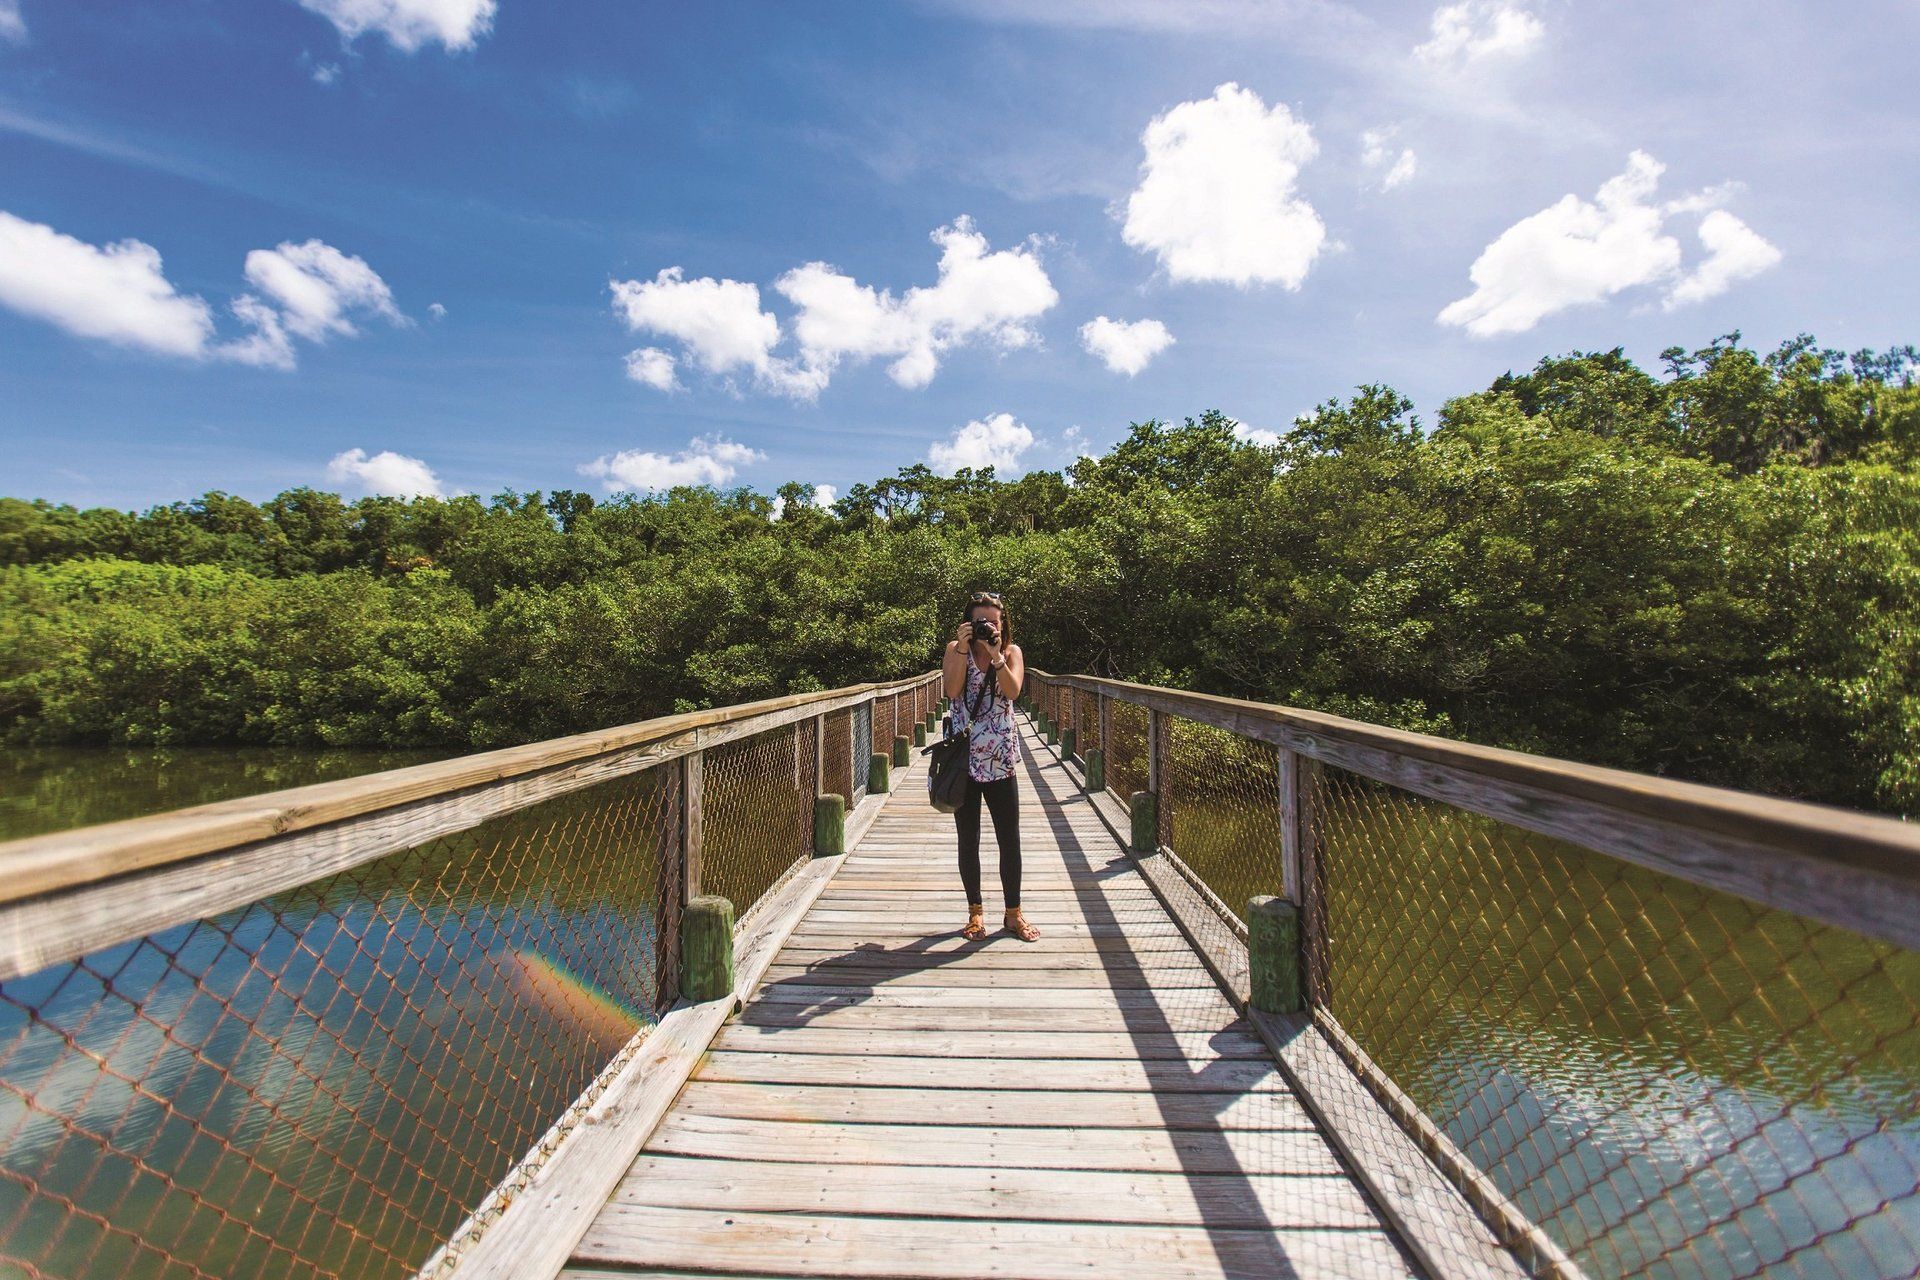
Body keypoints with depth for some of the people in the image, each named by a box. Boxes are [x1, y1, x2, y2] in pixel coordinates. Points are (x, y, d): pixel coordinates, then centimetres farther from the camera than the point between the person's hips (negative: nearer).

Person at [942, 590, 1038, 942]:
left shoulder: (1012, 652, 4)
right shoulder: (955, 649, 2)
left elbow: (1012, 691, -13)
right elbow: (952, 691, -14)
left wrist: (996, 654, -21)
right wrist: (963, 648, -18)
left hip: (1001, 759, 0)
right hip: (964, 757, 0)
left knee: (1010, 840, 6)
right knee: (968, 840, 10)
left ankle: (1013, 914, 22)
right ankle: (975, 911, 27)